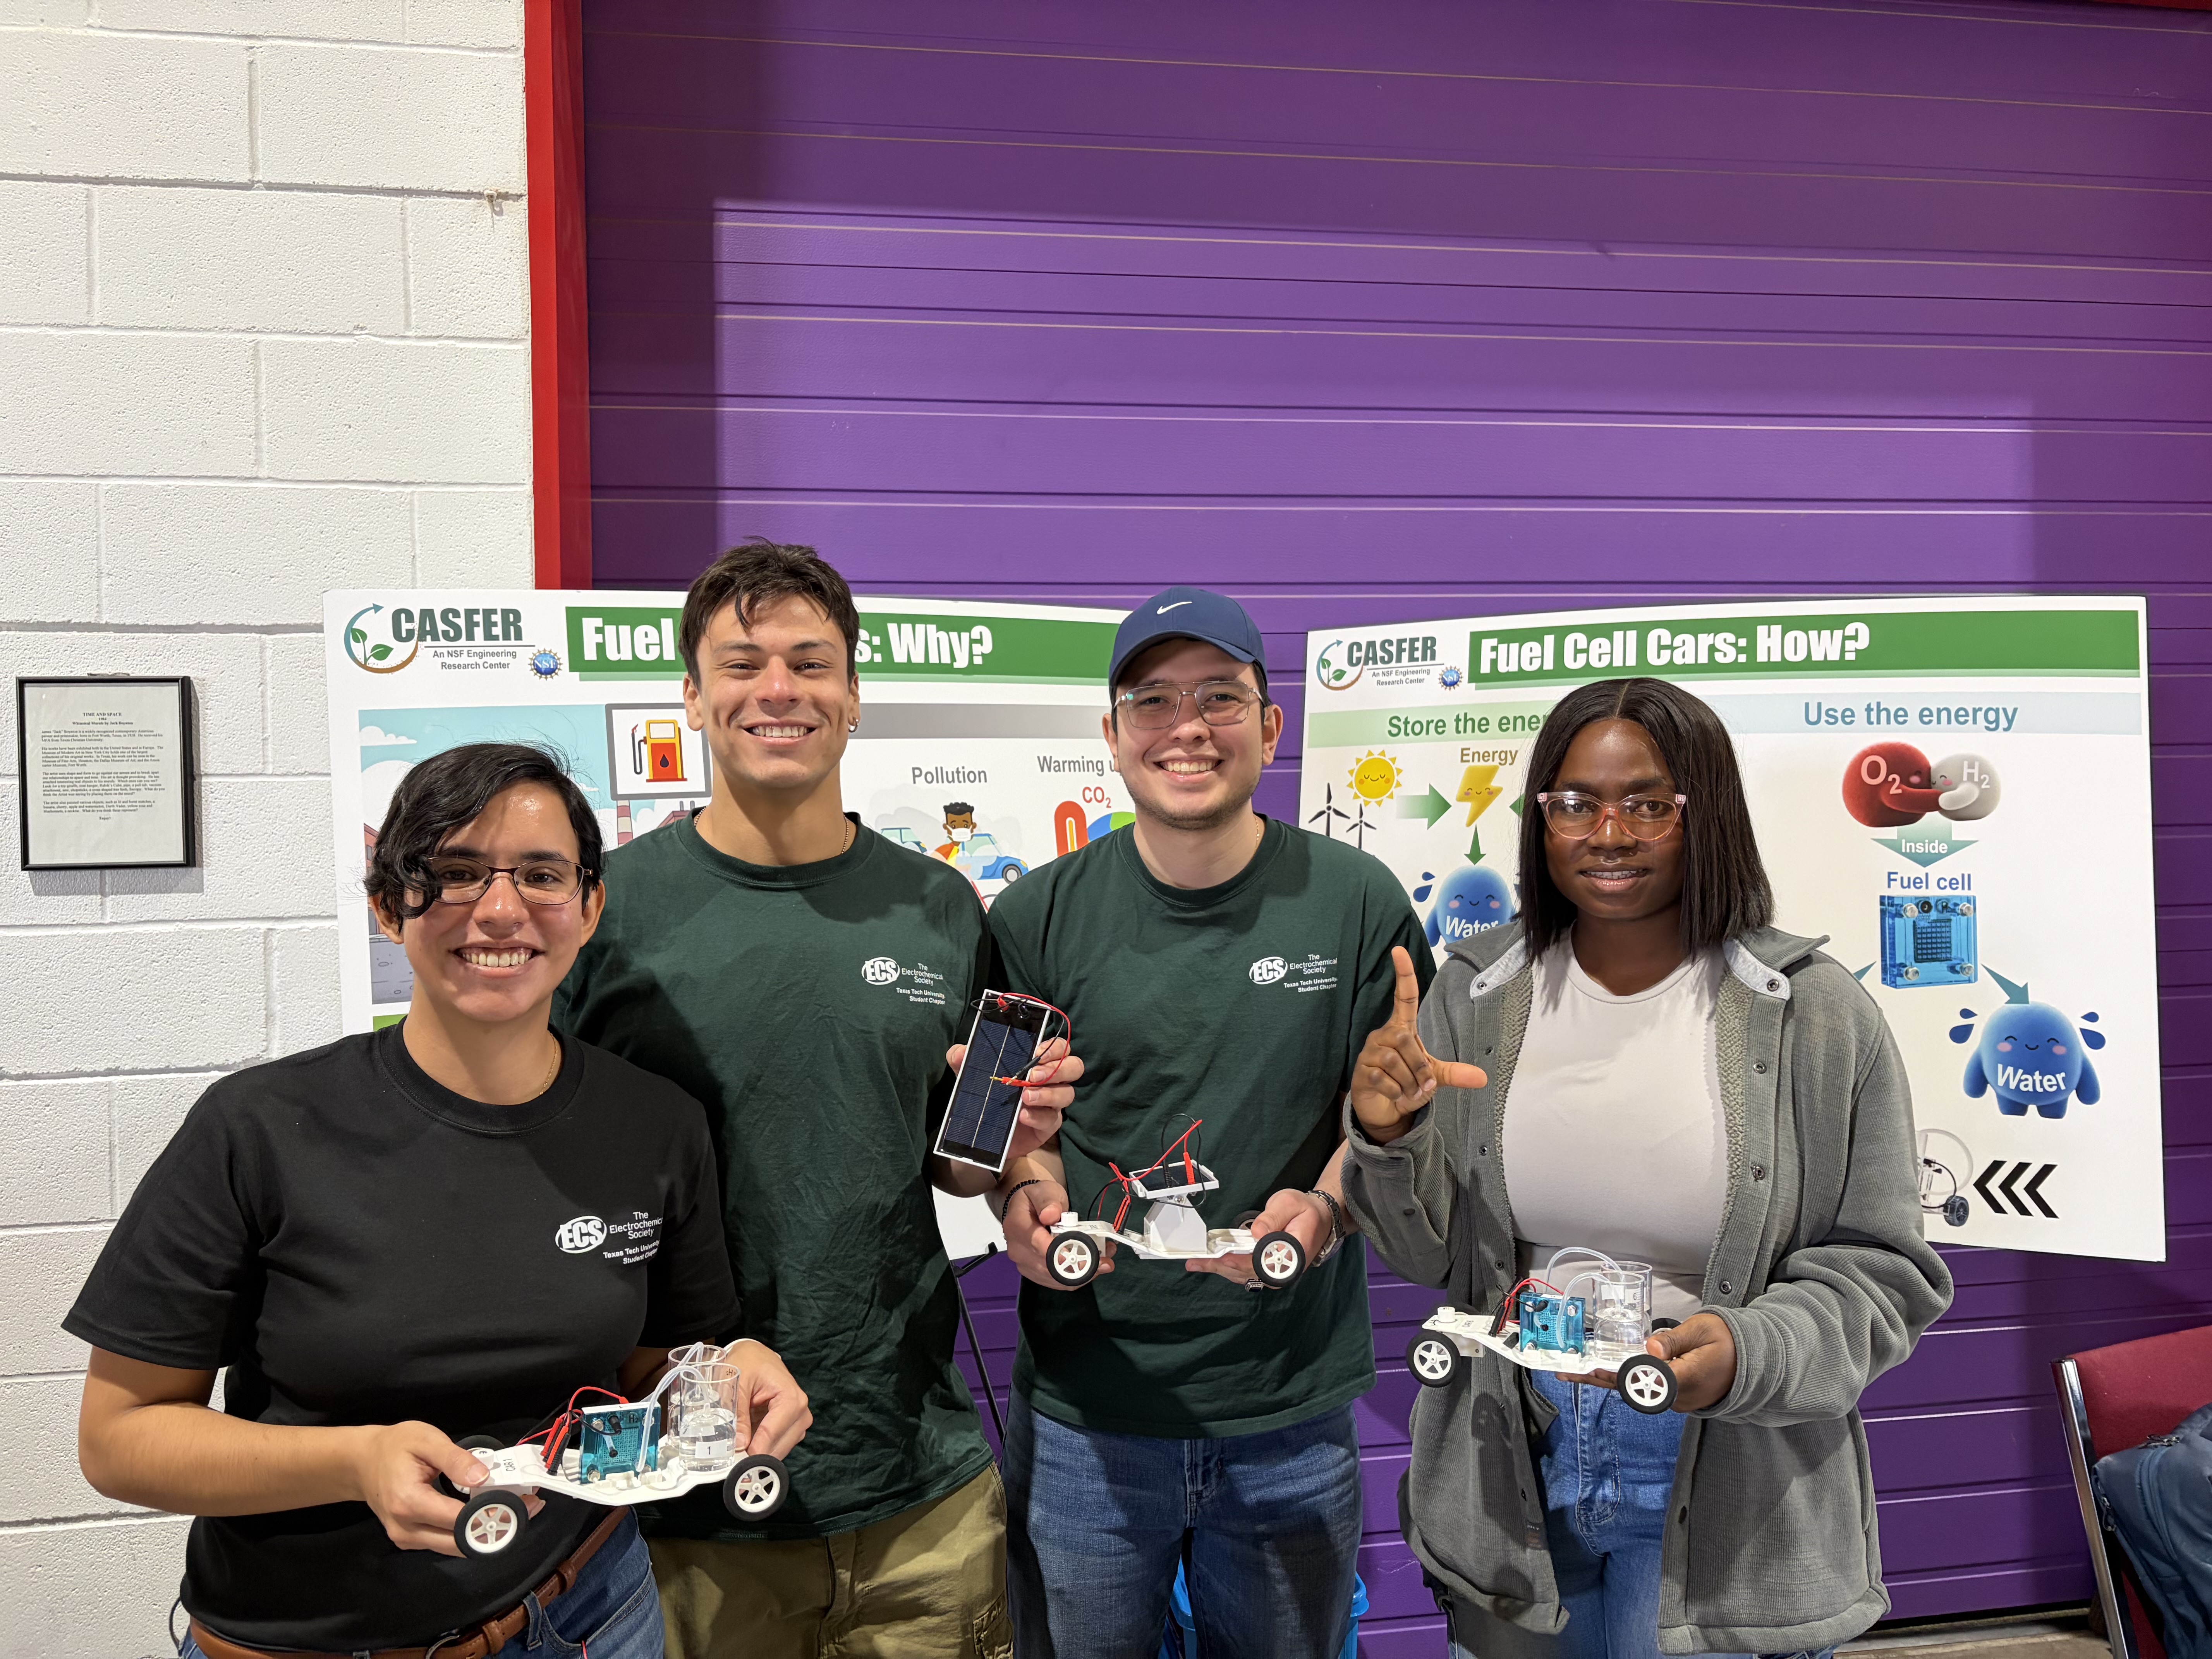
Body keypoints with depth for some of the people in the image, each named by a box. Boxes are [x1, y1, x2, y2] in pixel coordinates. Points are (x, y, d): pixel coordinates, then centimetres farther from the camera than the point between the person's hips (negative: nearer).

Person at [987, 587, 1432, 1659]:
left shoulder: (1358, 903, -5)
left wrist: (1324, 1206, -17)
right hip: (1082, 1418, 0)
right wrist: (1027, 1195, -15)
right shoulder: (1037, 916, -3)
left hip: (1294, 1423, 0)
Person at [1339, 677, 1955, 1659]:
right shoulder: (1475, 993, -4)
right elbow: (1431, 1256, 2)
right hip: (1509, 1472, 3)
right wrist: (1391, 1142, -18)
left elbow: (1883, 1272, -6)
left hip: (1725, 1497, -2)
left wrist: (1752, 1353, -24)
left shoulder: (1816, 1014, -11)